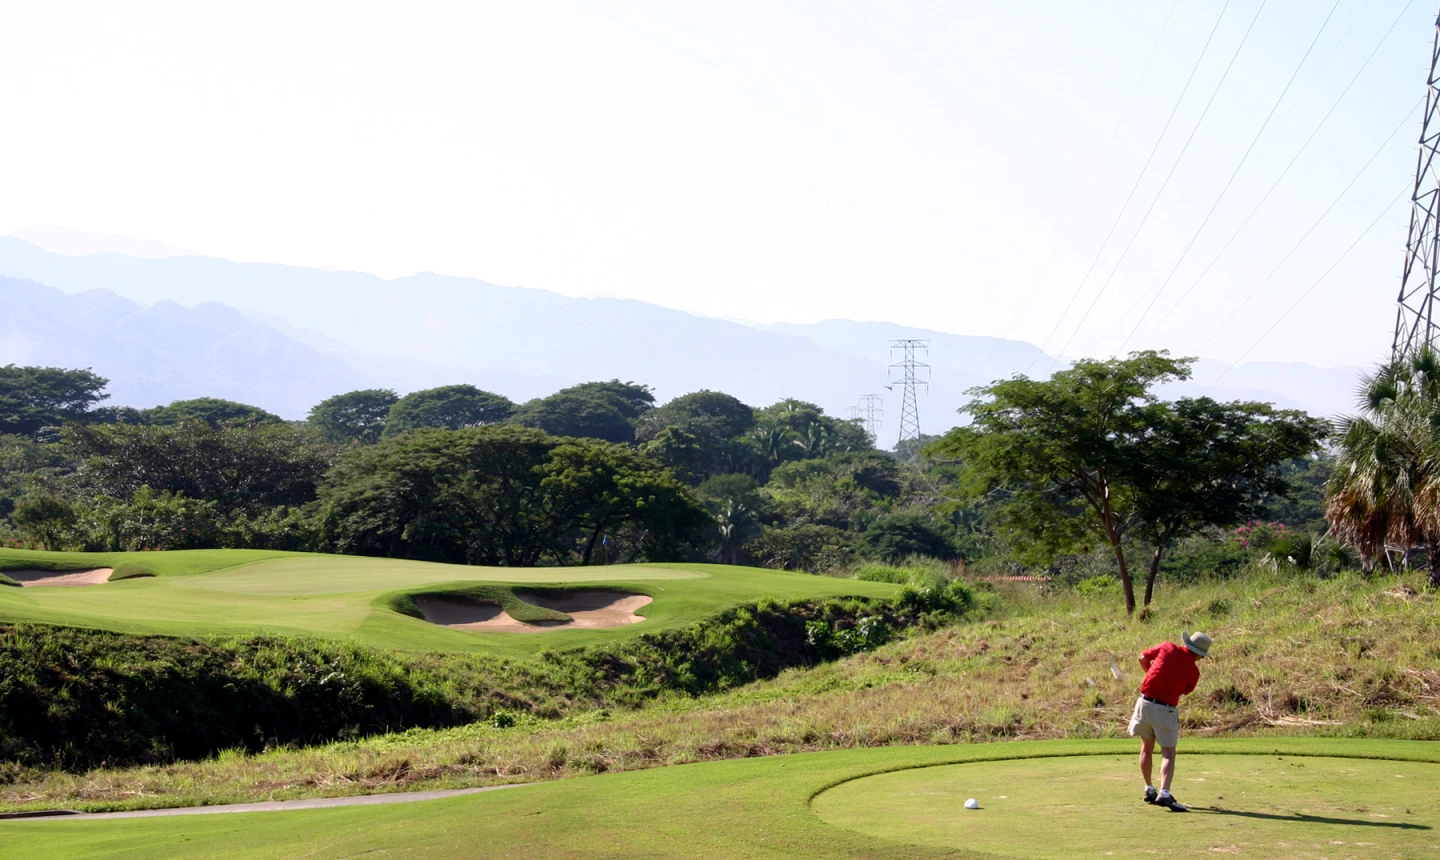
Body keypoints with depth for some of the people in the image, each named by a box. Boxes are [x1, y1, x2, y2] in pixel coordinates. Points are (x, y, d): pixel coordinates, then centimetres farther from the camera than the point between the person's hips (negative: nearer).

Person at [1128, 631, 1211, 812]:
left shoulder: (1167, 647, -3)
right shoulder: (1193, 672, -6)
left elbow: (1143, 657, 10)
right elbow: (1184, 691, 9)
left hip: (1145, 702, 3)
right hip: (1166, 710, -3)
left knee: (1147, 747, 18)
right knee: (1168, 754, -1)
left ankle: (1149, 790, 26)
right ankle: (1164, 793, -18)